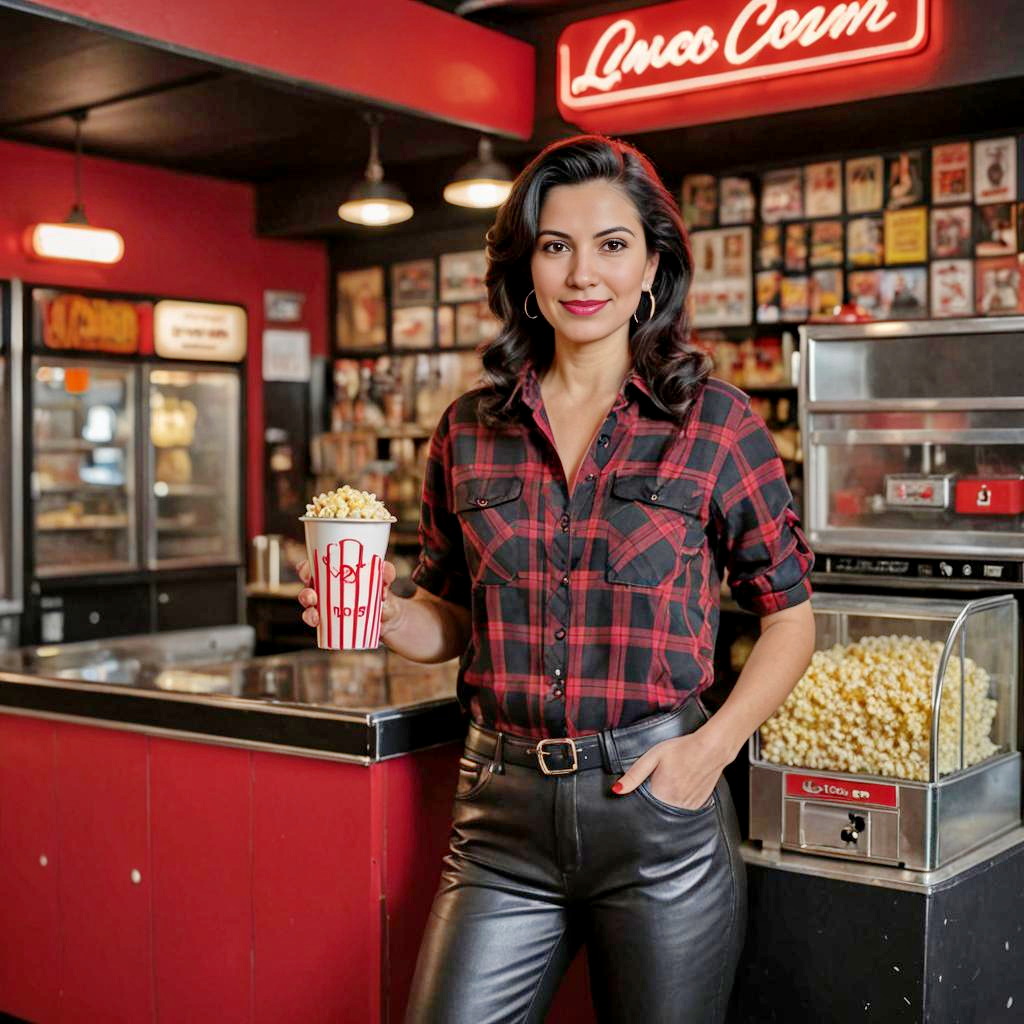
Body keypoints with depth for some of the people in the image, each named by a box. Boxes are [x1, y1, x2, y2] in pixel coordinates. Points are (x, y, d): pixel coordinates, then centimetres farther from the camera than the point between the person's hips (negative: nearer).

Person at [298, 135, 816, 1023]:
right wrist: (388, 617, -7)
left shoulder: (713, 422, -3)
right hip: (503, 814, 2)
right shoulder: (470, 432, 5)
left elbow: (788, 613, 3)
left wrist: (714, 744, -11)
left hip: (657, 806, -2)